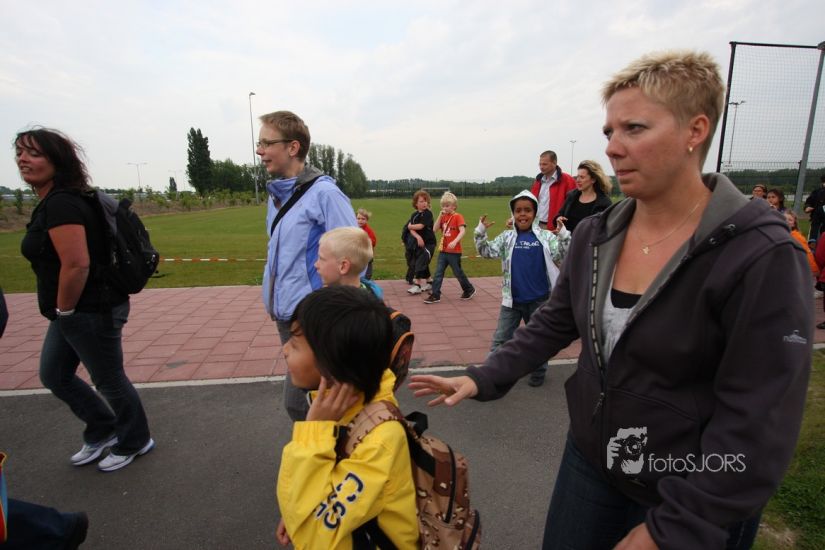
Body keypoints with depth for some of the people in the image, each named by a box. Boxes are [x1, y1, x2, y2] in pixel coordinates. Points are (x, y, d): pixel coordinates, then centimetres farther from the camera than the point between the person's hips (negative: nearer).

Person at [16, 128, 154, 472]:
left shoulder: (60, 204, -21)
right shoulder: (52, 201, 12)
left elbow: (77, 265, -29)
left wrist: (64, 310, -15)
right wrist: (62, 311, 18)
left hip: (92, 311, -10)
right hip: (73, 311, 10)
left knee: (109, 380, 8)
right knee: (53, 375, 22)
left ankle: (135, 442, 31)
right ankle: (103, 430, 41)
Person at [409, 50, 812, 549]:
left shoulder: (762, 258, -22)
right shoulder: (594, 235, -5)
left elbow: (758, 429, -21)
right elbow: (555, 322, 4)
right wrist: (483, 379, -6)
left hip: (695, 508, -4)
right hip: (589, 461, 5)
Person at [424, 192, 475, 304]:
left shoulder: (458, 216, -10)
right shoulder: (443, 217, 9)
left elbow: (462, 231, -21)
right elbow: (435, 229, 0)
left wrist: (455, 242, -34)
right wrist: (440, 216, -8)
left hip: (454, 251, -6)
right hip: (443, 250, 6)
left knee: (458, 272, 8)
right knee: (438, 273, 0)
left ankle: (469, 290, 29)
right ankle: (435, 295, 4)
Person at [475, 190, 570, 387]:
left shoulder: (545, 236, -4)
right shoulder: (507, 237, 0)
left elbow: (563, 255, -9)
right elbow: (486, 252, -1)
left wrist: (563, 234, -24)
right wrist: (480, 232, -15)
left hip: (539, 299, 0)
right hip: (512, 299, 1)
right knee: (501, 339, 6)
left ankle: (538, 372, 36)